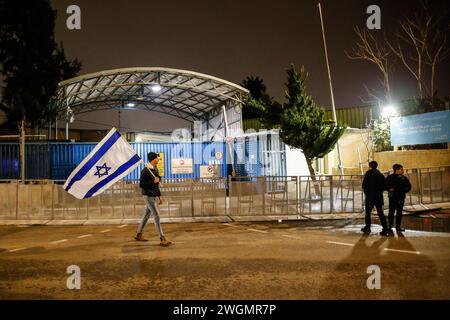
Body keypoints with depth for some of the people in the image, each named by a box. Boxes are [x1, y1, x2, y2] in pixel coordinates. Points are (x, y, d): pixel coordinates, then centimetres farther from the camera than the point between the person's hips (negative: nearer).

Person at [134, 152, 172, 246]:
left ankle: (138, 235, 28)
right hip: (148, 196, -8)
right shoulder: (145, 171, -15)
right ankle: (162, 239, -9)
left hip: (154, 196, 9)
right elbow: (141, 185, -17)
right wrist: (153, 181, -22)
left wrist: (159, 196, 18)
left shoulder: (155, 169, 11)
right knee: (156, 216, -10)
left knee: (146, 215, 15)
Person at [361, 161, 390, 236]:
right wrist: (379, 191, 15)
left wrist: (366, 192, 4)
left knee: (368, 212, 9)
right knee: (380, 213, 5)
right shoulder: (380, 174, 10)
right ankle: (385, 229, -2)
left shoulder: (369, 173, -6)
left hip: (370, 196, -5)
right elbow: (384, 186, 9)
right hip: (379, 197, 5)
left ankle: (367, 228, 16)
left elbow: (364, 185, -10)